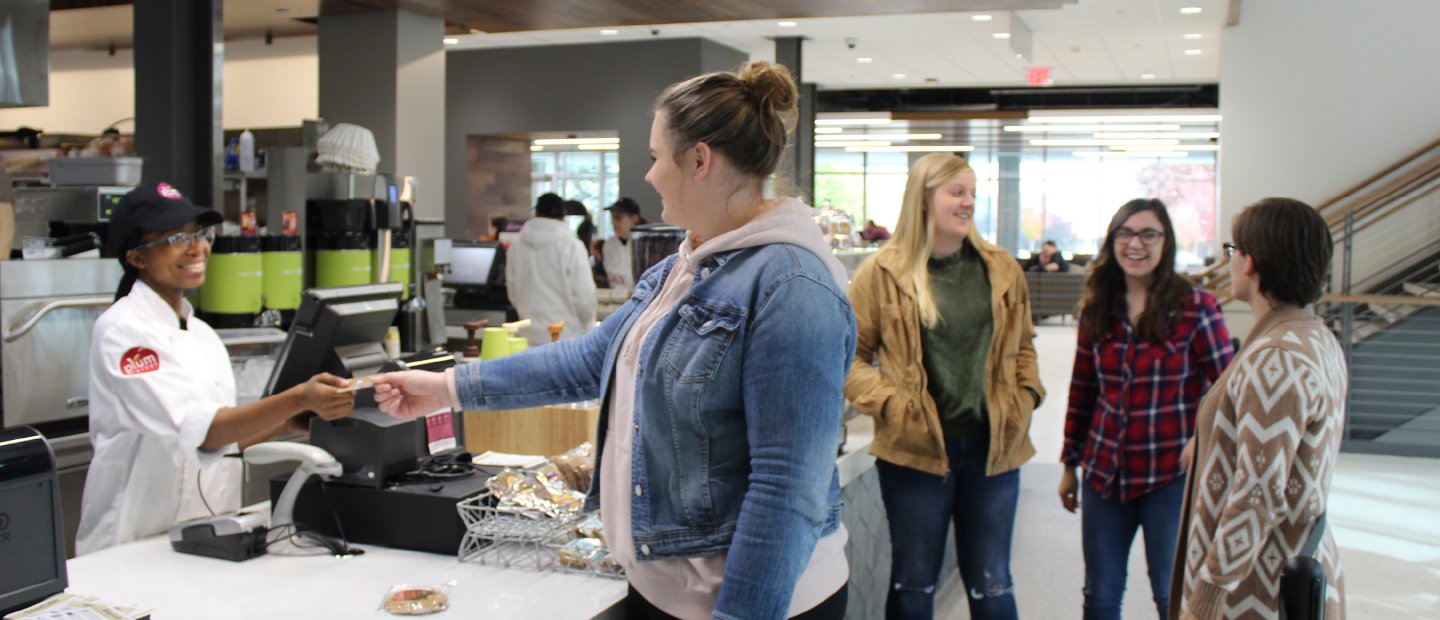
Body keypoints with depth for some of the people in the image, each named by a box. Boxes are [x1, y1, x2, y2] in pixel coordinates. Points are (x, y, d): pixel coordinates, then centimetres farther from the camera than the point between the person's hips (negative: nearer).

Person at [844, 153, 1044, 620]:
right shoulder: (883, 273, -6)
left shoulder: (1001, 269, 6)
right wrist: (889, 403, -15)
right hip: (917, 448, -3)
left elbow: (1022, 345, 18)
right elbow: (850, 356, -3)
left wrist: (1025, 398, 3)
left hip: (993, 446, 3)